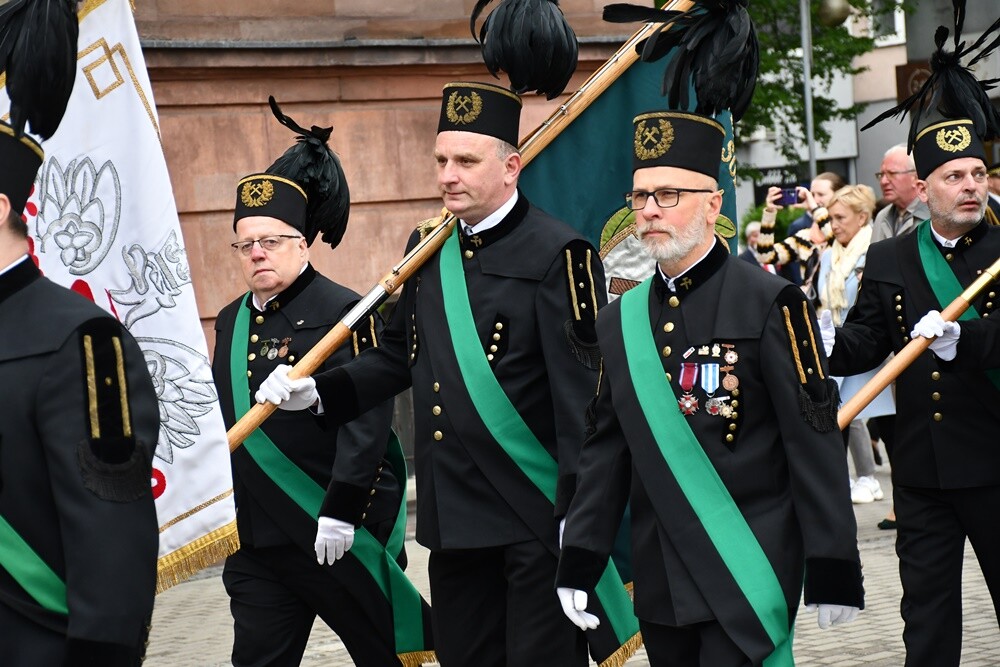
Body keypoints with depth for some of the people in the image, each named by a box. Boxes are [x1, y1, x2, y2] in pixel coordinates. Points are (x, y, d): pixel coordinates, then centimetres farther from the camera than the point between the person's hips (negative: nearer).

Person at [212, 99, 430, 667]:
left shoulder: (342, 313, -11)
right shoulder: (232, 322, 12)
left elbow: (367, 423, -18)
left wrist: (340, 512, -21)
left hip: (340, 532, -6)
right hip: (257, 536, 6)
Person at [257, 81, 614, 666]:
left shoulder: (558, 256, -11)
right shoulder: (428, 248, 11)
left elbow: (583, 395, -14)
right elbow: (401, 354, 22)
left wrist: (579, 515, -18)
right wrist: (319, 391, 7)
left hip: (536, 517, -7)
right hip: (452, 514, 7)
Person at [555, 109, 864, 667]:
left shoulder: (770, 304, -6)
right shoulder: (621, 320, 11)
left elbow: (816, 443, -9)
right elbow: (606, 447, 13)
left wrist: (833, 572, -11)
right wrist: (579, 564, 6)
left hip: (748, 575, -5)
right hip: (660, 585, 5)